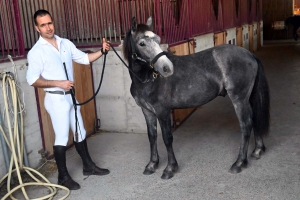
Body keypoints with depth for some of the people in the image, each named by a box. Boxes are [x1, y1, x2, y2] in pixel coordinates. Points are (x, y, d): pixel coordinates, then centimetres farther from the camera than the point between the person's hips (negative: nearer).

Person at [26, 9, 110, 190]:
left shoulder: (66, 43, 4)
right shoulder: (36, 52, -12)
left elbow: (84, 58, 9)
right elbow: (33, 80, -15)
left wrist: (102, 51, -6)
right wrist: (59, 83, -23)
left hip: (71, 96, 6)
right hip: (56, 99, -6)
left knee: (80, 133, 16)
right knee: (62, 138, 0)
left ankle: (89, 166, 32)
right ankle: (63, 177, 15)